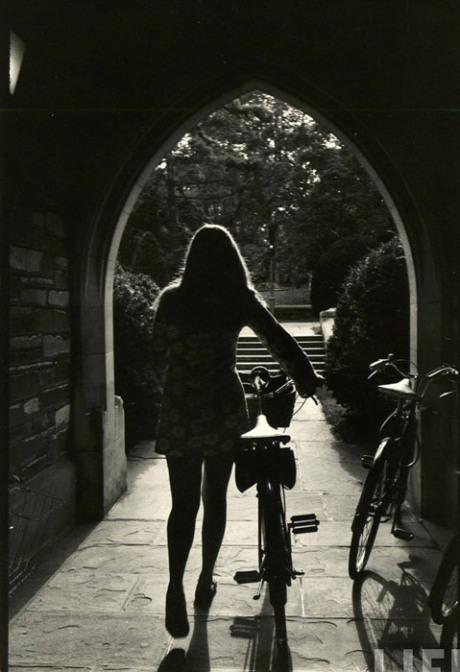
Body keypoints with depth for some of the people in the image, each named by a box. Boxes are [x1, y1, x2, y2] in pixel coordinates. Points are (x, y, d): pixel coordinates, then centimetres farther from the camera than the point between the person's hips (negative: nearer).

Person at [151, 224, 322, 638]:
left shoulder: (171, 299, 2)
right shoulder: (240, 299, -3)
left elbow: (158, 355, 8)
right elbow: (279, 340, -2)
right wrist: (306, 379, 11)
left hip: (179, 409, 1)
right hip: (223, 406, 0)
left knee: (183, 502, 4)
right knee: (215, 497, 14)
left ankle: (176, 586, -13)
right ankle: (206, 580, 25)